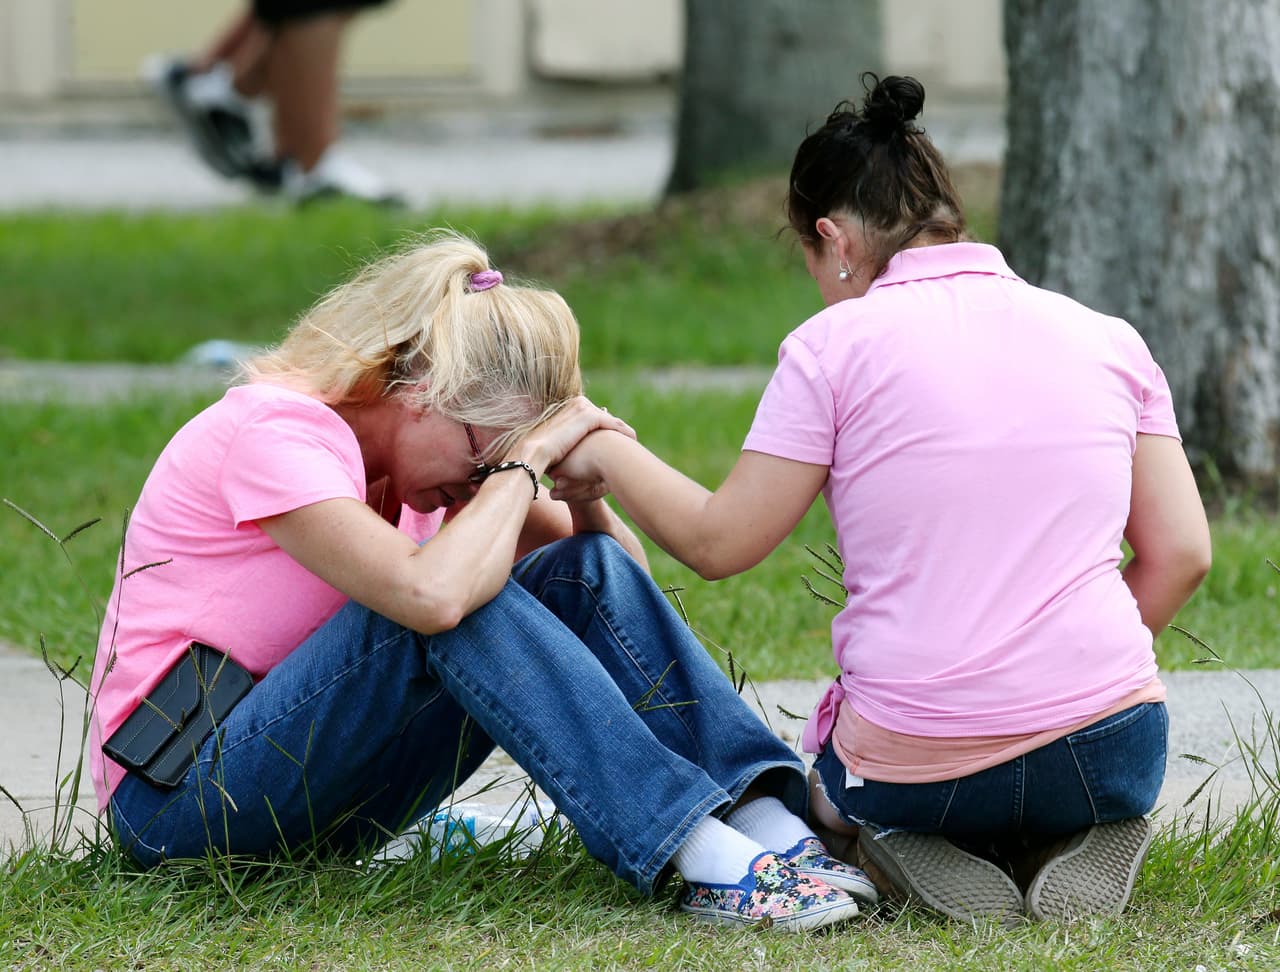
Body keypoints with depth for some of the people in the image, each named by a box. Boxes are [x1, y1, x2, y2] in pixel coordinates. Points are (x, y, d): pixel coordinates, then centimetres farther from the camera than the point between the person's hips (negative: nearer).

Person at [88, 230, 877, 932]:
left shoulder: (436, 441, 6)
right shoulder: (279, 429, -20)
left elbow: (619, 571, 7)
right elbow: (430, 592, -37)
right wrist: (523, 461, -23)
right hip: (181, 797, -8)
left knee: (589, 573, -10)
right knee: (460, 599, -31)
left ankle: (773, 826, -26)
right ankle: (705, 860, -37)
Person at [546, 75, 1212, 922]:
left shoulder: (836, 345, -3)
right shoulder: (1106, 339, 8)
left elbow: (717, 542, 2)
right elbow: (1180, 554, 6)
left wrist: (610, 455, 18)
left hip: (913, 766, -2)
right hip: (1107, 749, 2)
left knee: (835, 777, 35)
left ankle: (921, 852, -1)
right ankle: (1076, 838, 2)